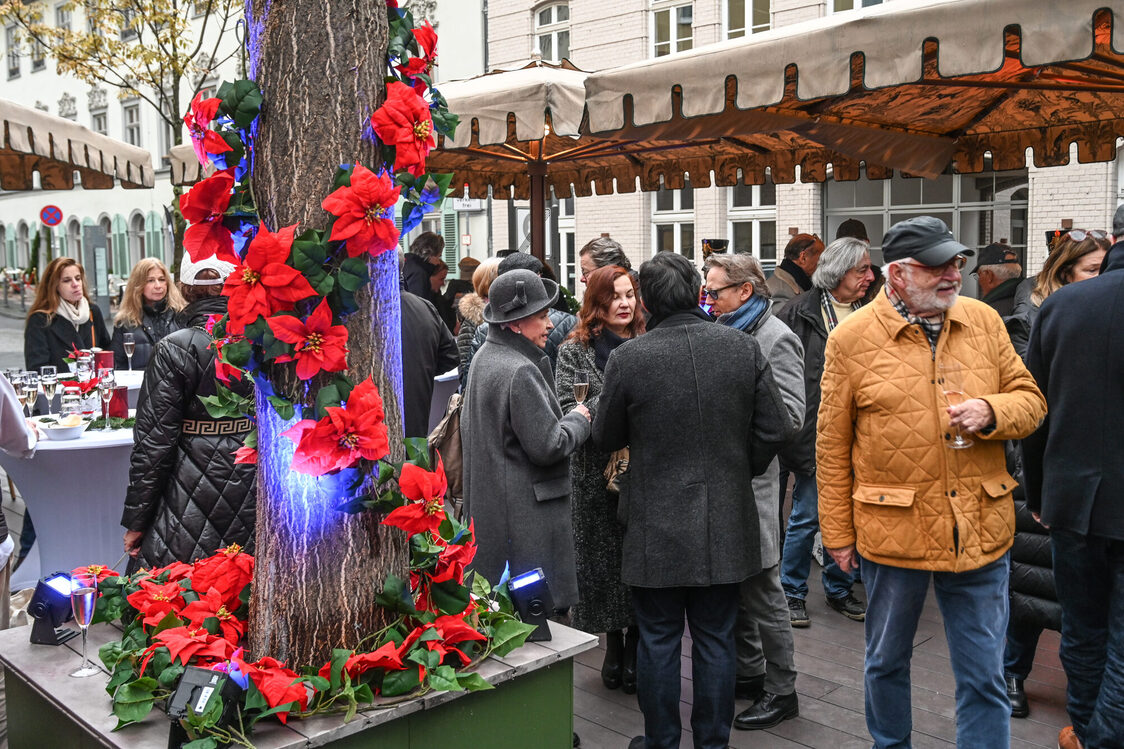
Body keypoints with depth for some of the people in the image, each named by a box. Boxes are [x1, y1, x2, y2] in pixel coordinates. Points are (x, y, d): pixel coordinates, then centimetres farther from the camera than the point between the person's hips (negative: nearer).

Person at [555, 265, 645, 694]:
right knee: (603, 555, 6)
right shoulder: (575, 350, 1)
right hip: (597, 471, -1)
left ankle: (635, 647, 20)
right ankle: (613, 643, 24)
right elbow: (567, 410, -7)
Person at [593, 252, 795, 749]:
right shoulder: (743, 347, -5)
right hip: (726, 522, 3)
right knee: (716, 639, 14)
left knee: (659, 639, 12)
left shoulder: (627, 358, -13)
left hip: (656, 526, -2)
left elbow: (605, 438, 0)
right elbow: (774, 429, -1)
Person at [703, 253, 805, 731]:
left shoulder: (775, 339, -11)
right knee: (733, 585, 17)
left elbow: (790, 414, -19)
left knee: (762, 589, 1)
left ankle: (780, 690, 15)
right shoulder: (722, 333, 12)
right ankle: (749, 672, 32)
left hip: (752, 481, -8)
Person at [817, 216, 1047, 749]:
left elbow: (1030, 399, 10)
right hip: (891, 530, -1)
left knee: (984, 679, 9)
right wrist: (838, 533, -1)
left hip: (979, 532, 2)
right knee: (886, 661, 18)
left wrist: (991, 412, -14)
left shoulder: (984, 321, 3)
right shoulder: (852, 337, -6)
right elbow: (832, 445, -2)